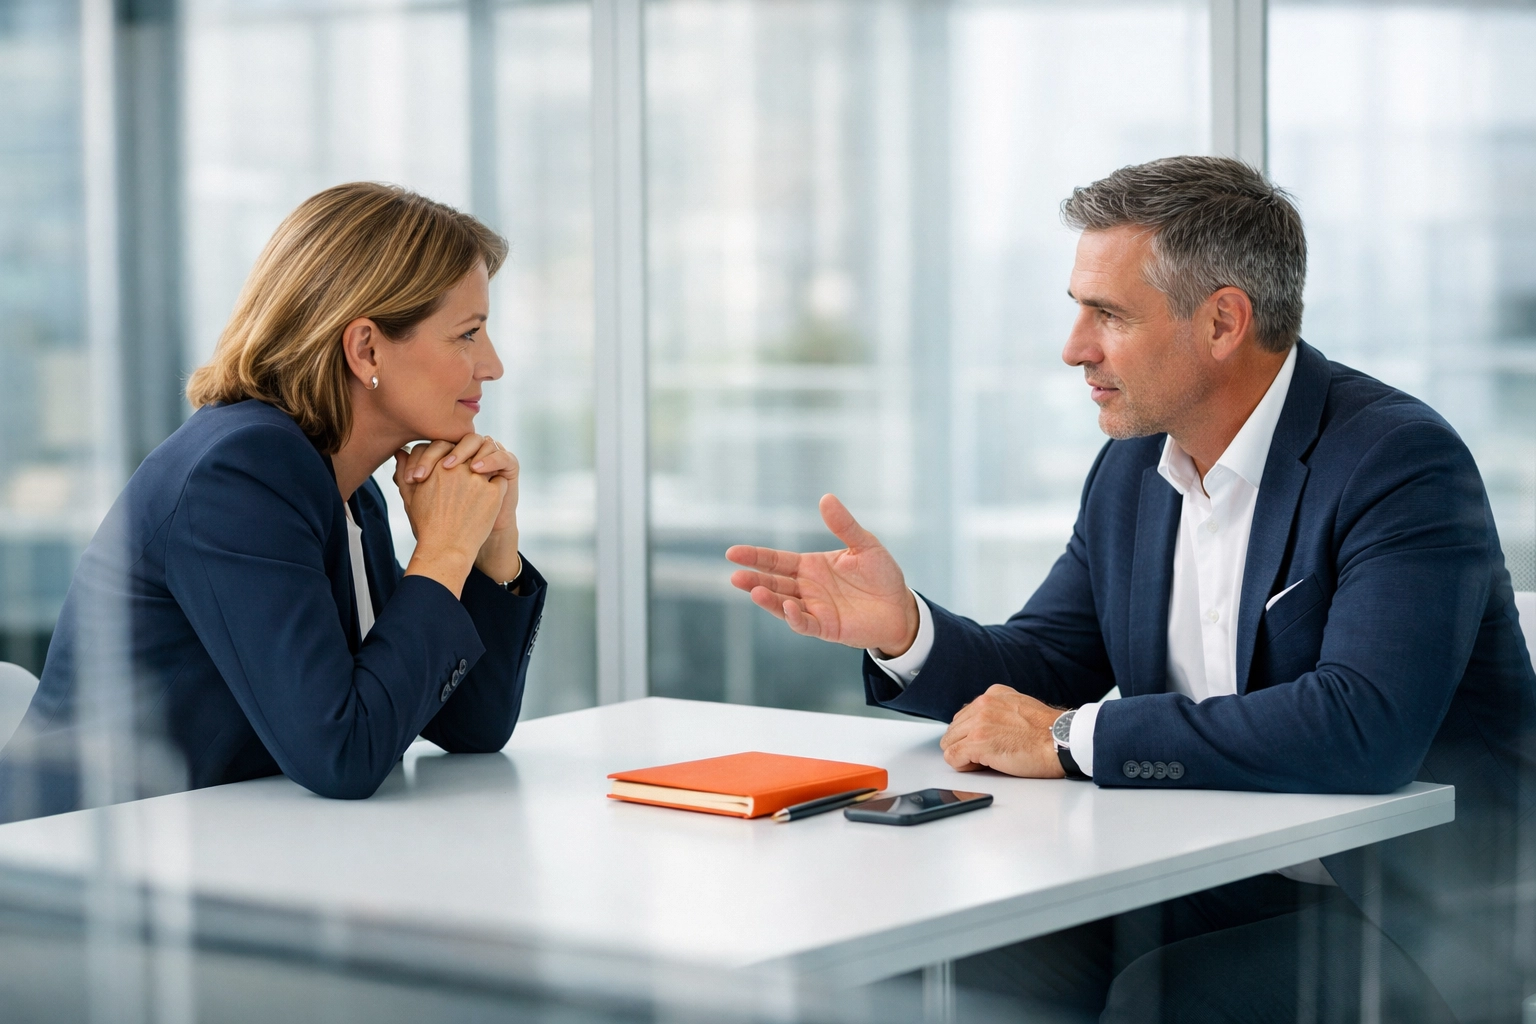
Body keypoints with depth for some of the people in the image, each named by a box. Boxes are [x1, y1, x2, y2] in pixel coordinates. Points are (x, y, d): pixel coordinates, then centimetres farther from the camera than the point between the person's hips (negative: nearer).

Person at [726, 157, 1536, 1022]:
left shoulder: (1401, 462, -17)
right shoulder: (1134, 464, 9)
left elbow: (1364, 728, -31)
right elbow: (1046, 669, 16)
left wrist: (1072, 738, -24)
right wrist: (902, 629, -7)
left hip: (1407, 912, -6)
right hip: (1201, 890, 7)